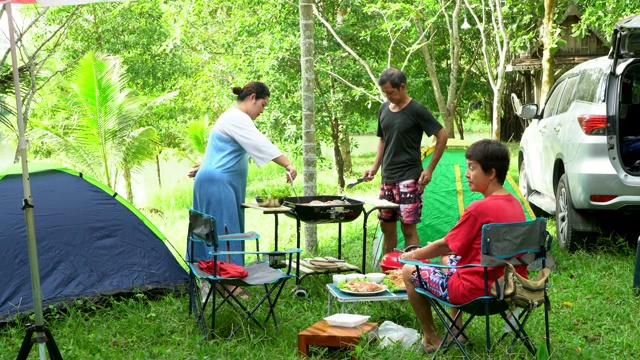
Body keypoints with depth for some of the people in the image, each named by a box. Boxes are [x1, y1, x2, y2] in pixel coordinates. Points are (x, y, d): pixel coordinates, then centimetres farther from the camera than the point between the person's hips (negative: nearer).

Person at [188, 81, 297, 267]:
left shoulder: (234, 117, 22)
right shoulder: (237, 118, -13)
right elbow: (261, 144, -23)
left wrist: (204, 167, 34)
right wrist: (288, 165, -26)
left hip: (218, 184, 10)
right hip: (218, 184, -10)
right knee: (224, 235, -13)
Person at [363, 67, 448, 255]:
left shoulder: (416, 111, -10)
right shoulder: (384, 109, 9)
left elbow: (442, 136, -8)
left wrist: (429, 169, -10)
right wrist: (375, 166, 10)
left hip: (409, 178, -7)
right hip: (387, 178, 7)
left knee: (408, 227, -8)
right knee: (386, 225, 12)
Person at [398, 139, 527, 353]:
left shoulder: (479, 209, -21)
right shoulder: (515, 204, 4)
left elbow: (446, 245, -9)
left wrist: (413, 255, 7)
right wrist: (433, 250, 17)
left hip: (477, 292, -9)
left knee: (409, 271, 7)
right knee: (449, 259, 31)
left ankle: (431, 338, 18)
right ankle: (457, 331, 31)